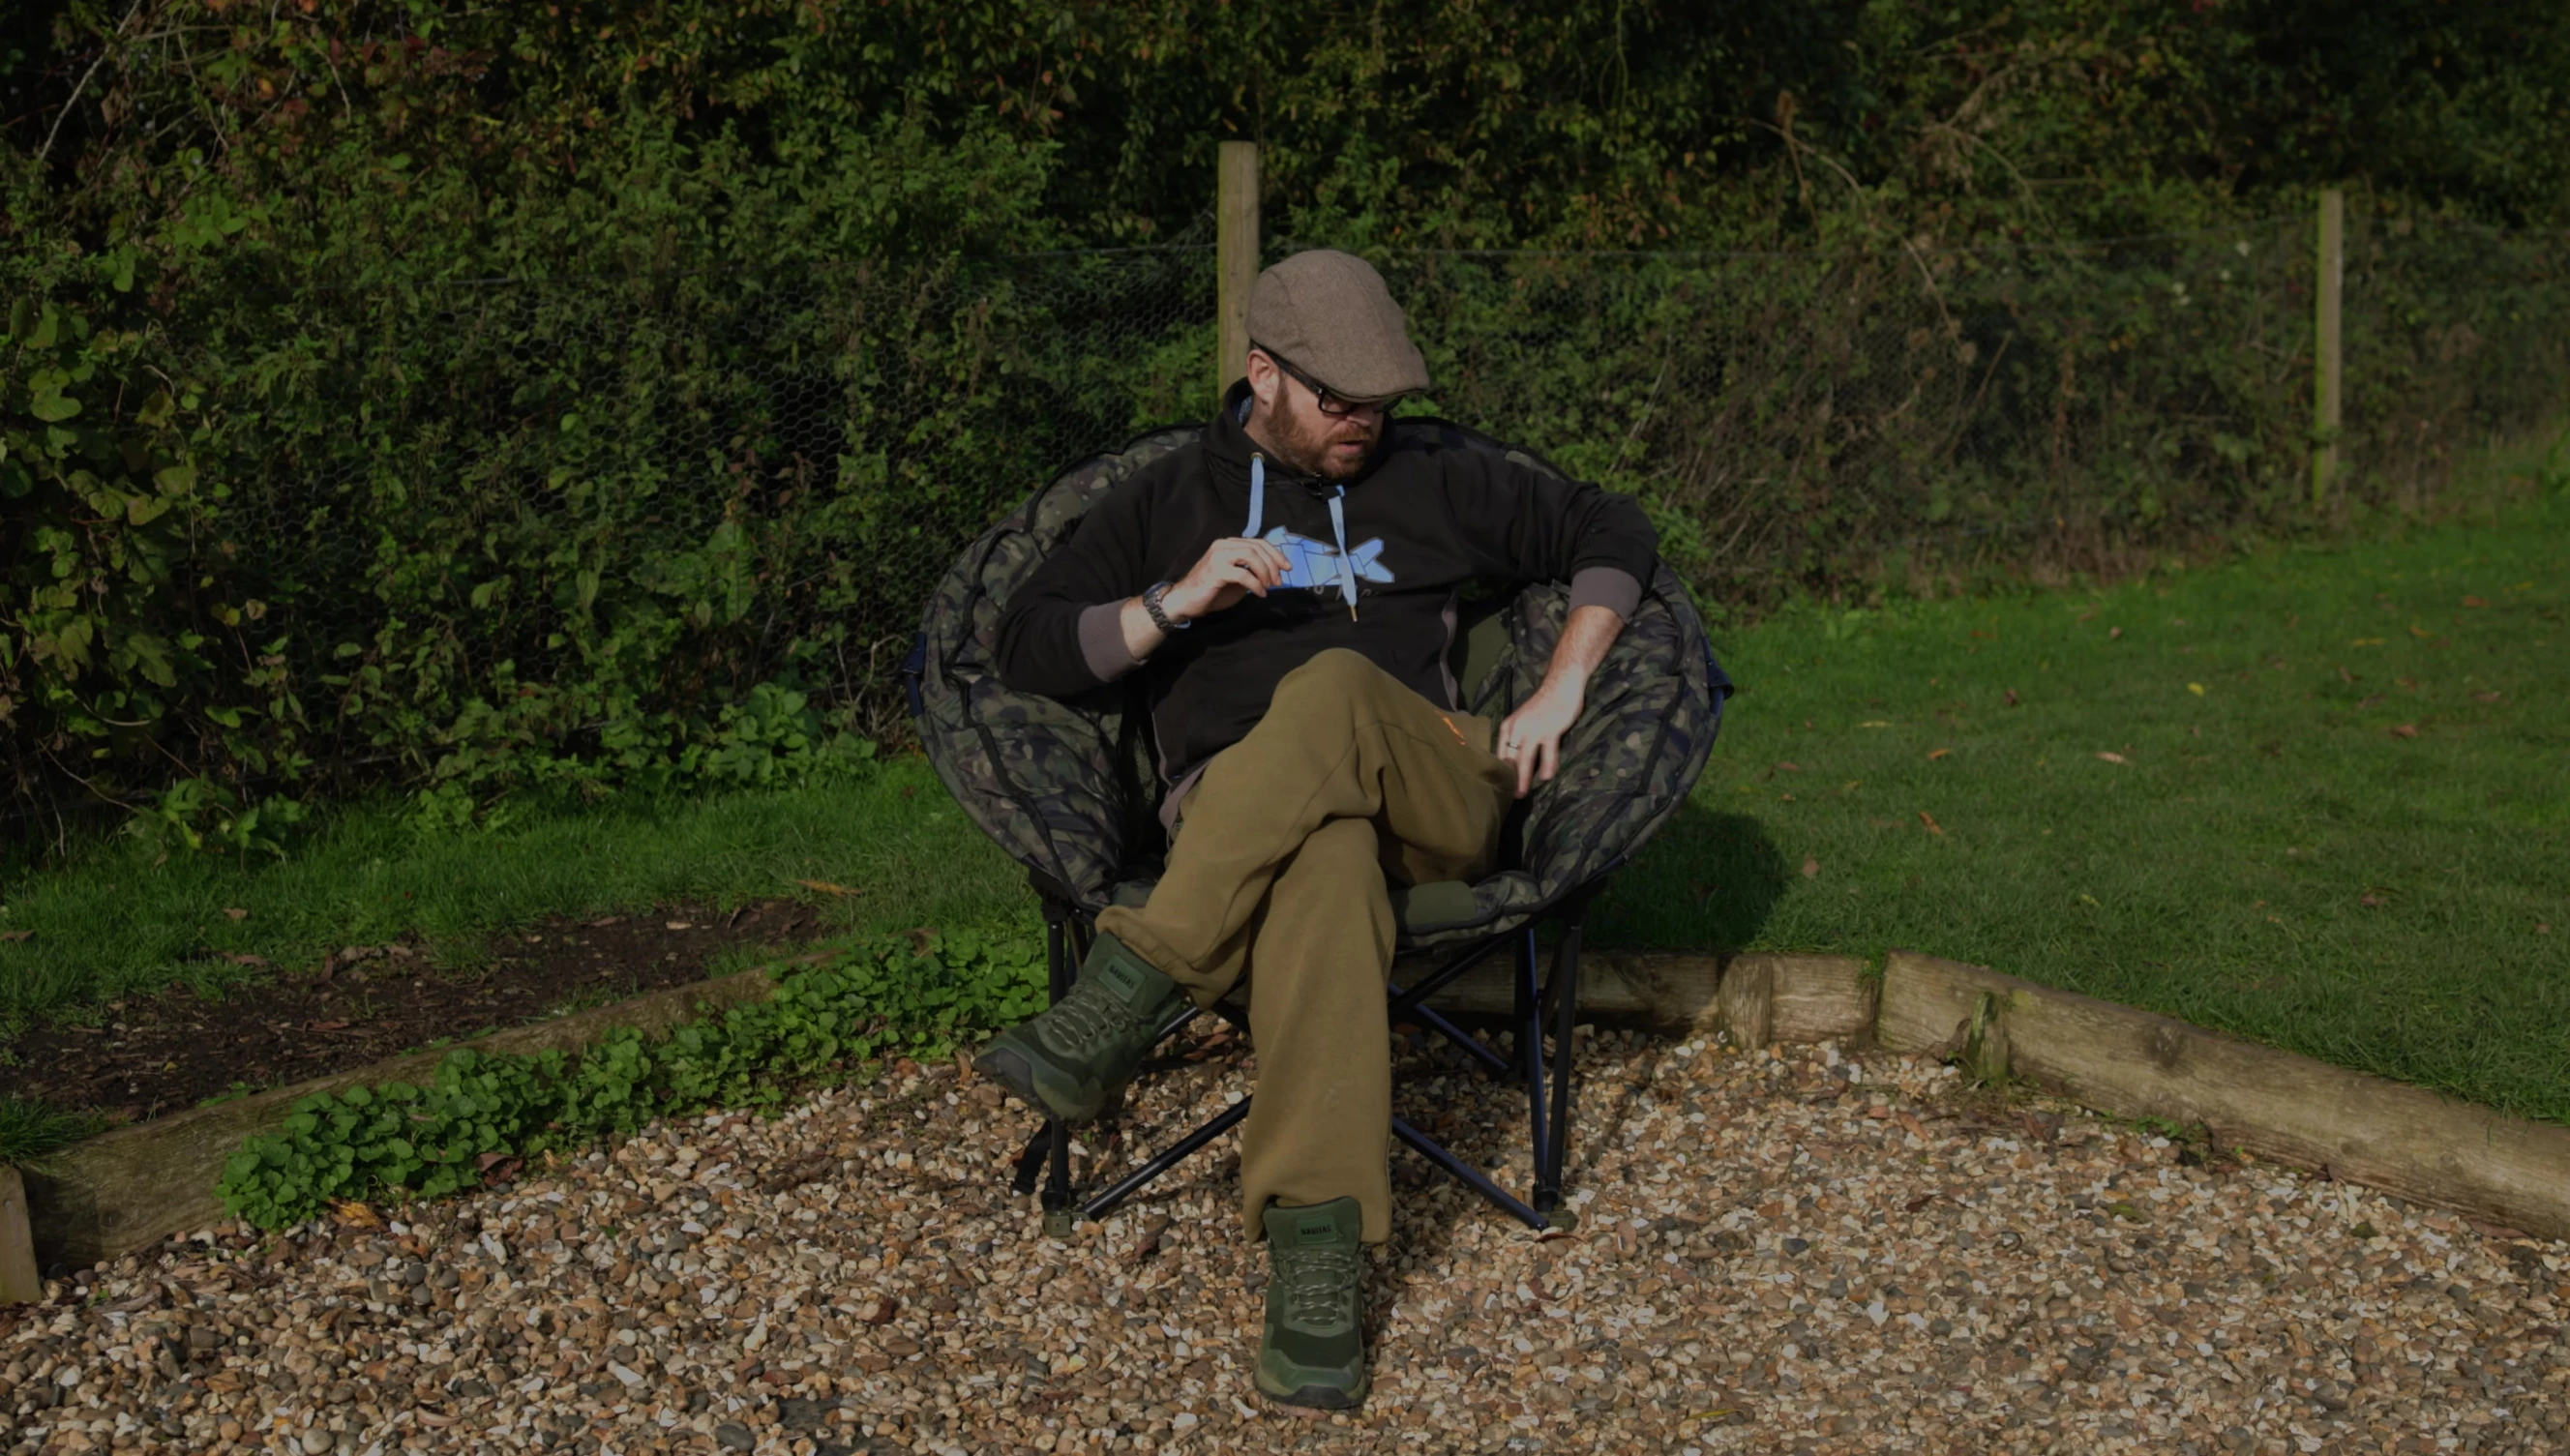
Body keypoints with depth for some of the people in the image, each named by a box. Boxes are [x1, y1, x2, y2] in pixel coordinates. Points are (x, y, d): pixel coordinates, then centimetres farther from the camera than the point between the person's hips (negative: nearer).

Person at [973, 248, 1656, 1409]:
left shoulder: (1434, 487, 23)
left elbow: (1613, 533, 26)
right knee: (1323, 859, -42)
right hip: (1232, 818, -1)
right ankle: (1315, 1263, -51)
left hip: (1434, 803, 1)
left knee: (1332, 692, -37)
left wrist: (1559, 694, 10)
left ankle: (1122, 1003, -42)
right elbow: (1026, 648, 11)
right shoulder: (1169, 502, 19)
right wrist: (1174, 602, -7)